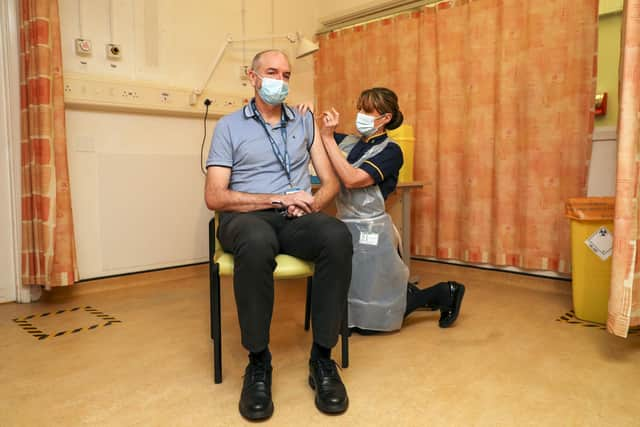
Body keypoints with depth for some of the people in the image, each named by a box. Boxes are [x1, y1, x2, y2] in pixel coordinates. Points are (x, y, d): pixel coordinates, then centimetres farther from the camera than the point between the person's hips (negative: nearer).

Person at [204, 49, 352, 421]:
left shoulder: (305, 122, 17)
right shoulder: (229, 126, 8)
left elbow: (331, 182, 13)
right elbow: (215, 197, -3)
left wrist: (310, 203, -10)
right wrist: (278, 199, -13)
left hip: (297, 218, 3)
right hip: (248, 216, -2)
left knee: (337, 236, -33)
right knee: (257, 244, -40)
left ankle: (323, 358, -19)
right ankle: (258, 363, -19)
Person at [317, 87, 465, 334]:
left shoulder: (390, 151, -12)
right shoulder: (348, 142, 5)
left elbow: (352, 179, -25)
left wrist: (327, 137, -23)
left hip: (370, 234, -7)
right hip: (347, 230, 7)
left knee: (367, 323, 4)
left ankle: (443, 294, 20)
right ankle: (407, 293, 37)